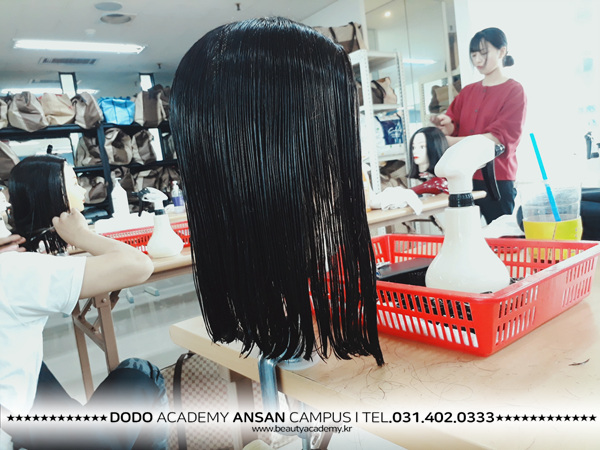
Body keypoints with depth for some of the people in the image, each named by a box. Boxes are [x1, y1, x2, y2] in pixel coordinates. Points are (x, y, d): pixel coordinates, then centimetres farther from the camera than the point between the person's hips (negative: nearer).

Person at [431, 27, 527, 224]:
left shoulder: (514, 91, 0)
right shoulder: (467, 92, 16)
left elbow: (498, 137, -11)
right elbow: (453, 127, 12)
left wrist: (452, 141, -18)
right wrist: (447, 124, -13)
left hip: (497, 179, -4)